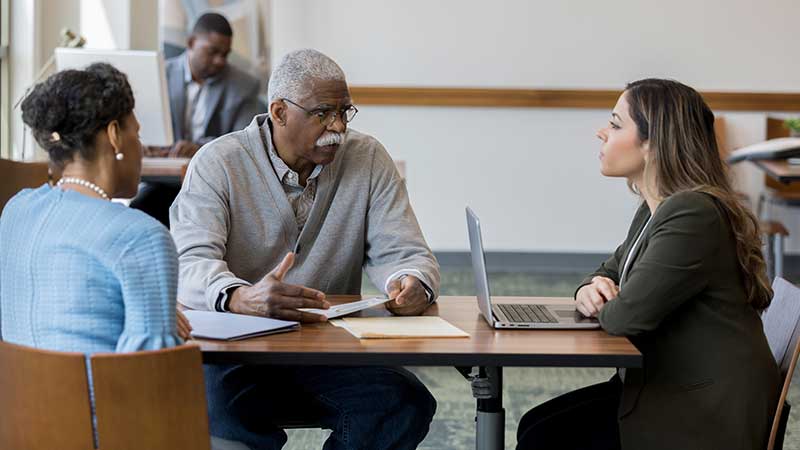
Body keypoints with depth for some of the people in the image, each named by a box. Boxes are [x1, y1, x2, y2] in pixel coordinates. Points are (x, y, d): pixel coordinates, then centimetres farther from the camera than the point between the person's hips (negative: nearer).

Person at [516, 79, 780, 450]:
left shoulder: (692, 214, -22)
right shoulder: (655, 210, 11)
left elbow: (627, 315, -27)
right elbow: (611, 271, 25)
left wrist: (603, 307, -2)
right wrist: (590, 290, 0)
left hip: (707, 416, -9)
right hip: (662, 386, 9)